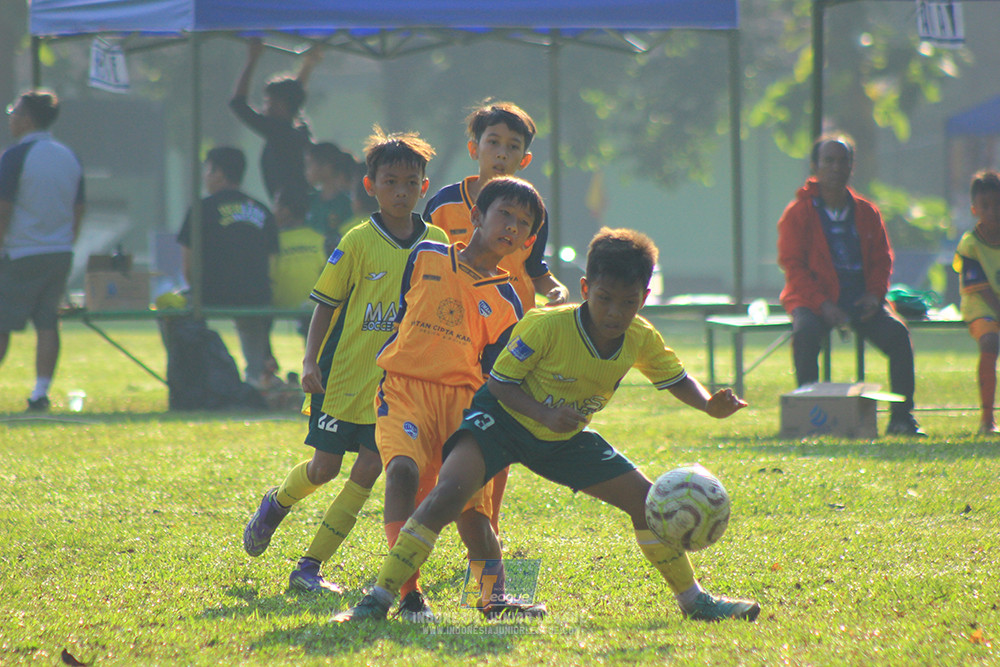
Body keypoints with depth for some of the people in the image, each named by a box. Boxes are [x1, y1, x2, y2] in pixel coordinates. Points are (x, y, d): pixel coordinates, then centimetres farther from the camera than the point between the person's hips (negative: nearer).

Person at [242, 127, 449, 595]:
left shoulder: (436, 243, 3)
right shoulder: (358, 242, -7)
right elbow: (325, 305, -4)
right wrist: (310, 362, -13)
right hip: (344, 374, -3)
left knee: (369, 470, -5)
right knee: (324, 469, 2)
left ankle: (310, 567, 0)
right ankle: (277, 503, 36)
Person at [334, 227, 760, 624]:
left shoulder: (642, 340, -12)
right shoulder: (546, 326, -28)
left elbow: (677, 380, 6)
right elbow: (500, 381, -18)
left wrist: (709, 405, -15)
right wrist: (544, 414, -34)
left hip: (565, 440, 6)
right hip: (504, 417, -6)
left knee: (645, 498, -1)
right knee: (448, 492, -29)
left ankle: (693, 600, 18)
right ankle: (378, 599, -26)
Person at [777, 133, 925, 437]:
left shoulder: (866, 212, 12)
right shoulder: (797, 213, 0)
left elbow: (882, 259, 16)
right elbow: (792, 264, -5)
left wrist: (875, 294, -5)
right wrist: (823, 304, -18)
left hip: (861, 297, 3)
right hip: (812, 298, -3)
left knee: (896, 331, -21)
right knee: (805, 331, -35)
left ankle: (902, 416, -14)